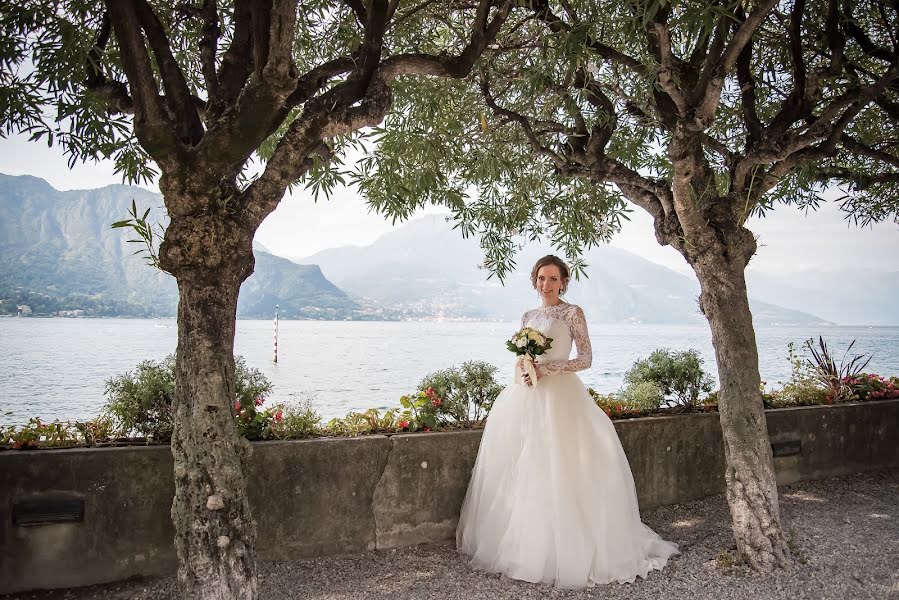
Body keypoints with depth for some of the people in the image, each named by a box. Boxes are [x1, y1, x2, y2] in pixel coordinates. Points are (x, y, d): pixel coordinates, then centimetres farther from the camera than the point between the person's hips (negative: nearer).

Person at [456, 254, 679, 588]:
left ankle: (566, 550, 4)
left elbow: (586, 359, -5)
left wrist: (547, 368, -15)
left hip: (559, 398, -6)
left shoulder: (572, 313, -1)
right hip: (525, 398, 6)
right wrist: (523, 373, -1)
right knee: (520, 471, 5)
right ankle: (519, 542, 17)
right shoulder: (528, 317, 16)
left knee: (557, 470, -8)